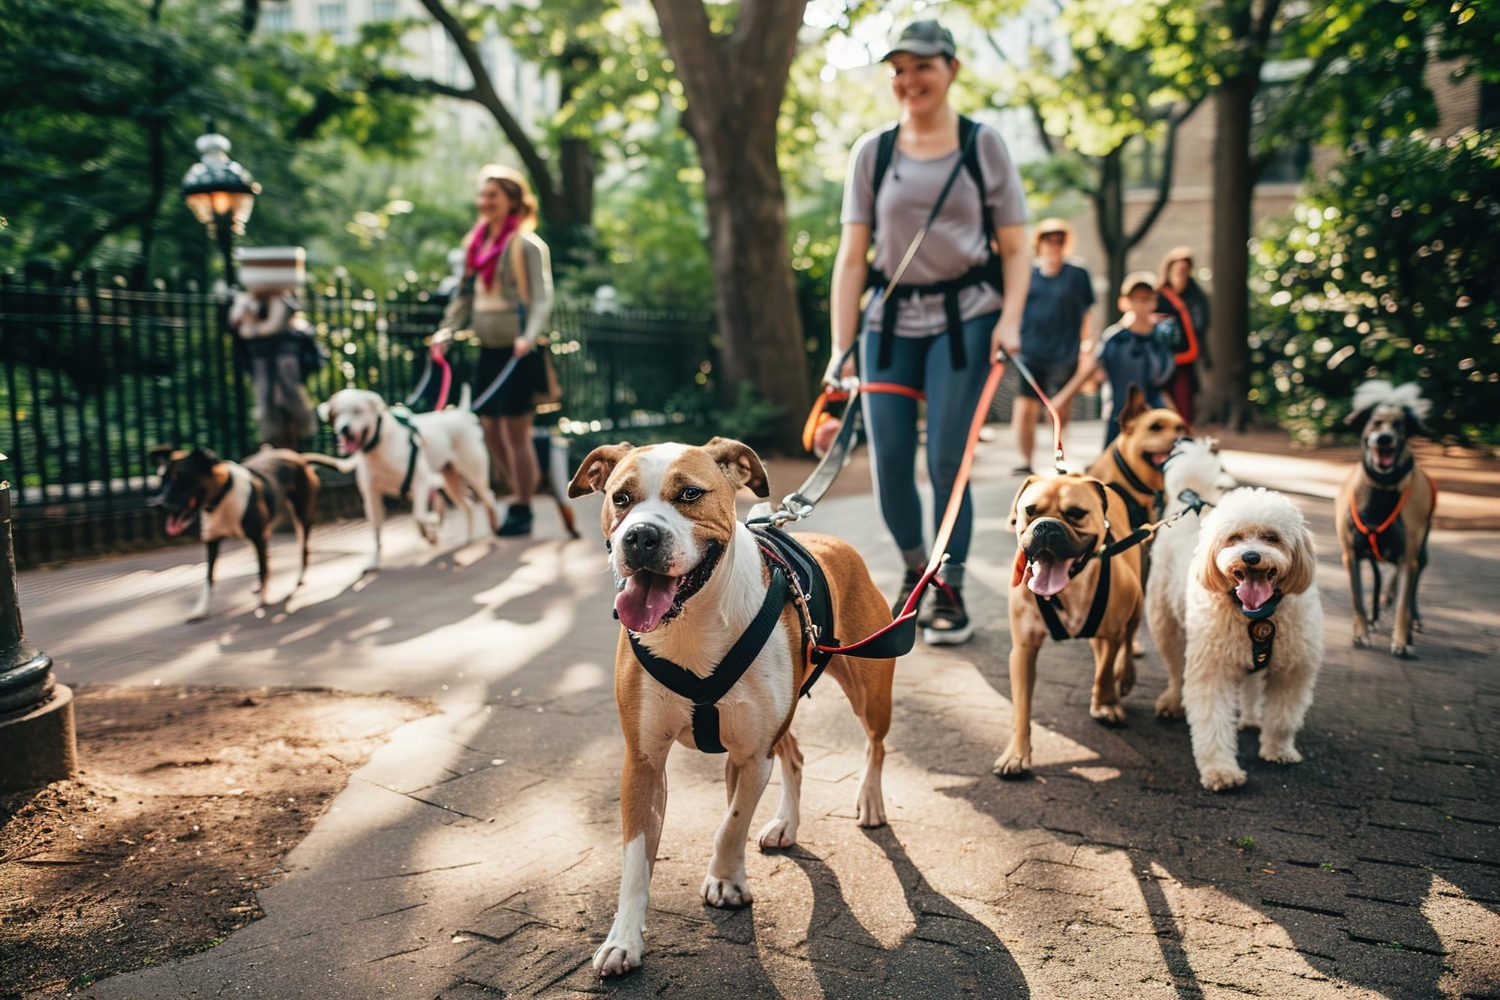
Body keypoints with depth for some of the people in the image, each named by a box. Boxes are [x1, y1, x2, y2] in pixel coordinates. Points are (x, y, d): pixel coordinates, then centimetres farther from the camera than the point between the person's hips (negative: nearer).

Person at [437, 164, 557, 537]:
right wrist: (447, 330, 6)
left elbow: (542, 298, -14)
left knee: (516, 432, -1)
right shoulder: (476, 241, 12)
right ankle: (523, 496, 28)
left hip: (517, 352, -7)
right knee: (491, 430, 11)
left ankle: (522, 512, 11)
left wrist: (529, 336, -29)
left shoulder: (527, 244, -9)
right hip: (489, 350, 7)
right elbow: (466, 295, 17)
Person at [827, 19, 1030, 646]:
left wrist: (1010, 318, -13)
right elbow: (851, 256, 3)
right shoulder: (872, 153, 7)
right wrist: (841, 347, -4)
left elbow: (1014, 248, 4)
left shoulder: (983, 145, 4)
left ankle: (951, 593, 11)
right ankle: (915, 569, 27)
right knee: (889, 463, 1)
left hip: (964, 317, -2)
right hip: (890, 320, 2)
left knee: (947, 460, -6)